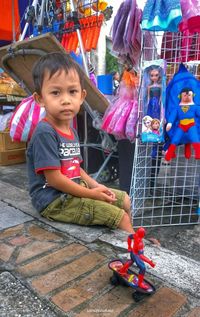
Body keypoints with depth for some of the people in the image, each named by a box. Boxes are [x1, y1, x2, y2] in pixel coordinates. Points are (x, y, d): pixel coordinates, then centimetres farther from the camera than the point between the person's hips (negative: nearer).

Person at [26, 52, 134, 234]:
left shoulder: (70, 130, 8)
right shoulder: (45, 133, -21)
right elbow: (54, 179, -23)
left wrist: (95, 186, 0)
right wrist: (90, 194, -15)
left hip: (75, 190, 10)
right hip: (54, 201, -10)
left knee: (124, 199, 17)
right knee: (120, 217, -11)